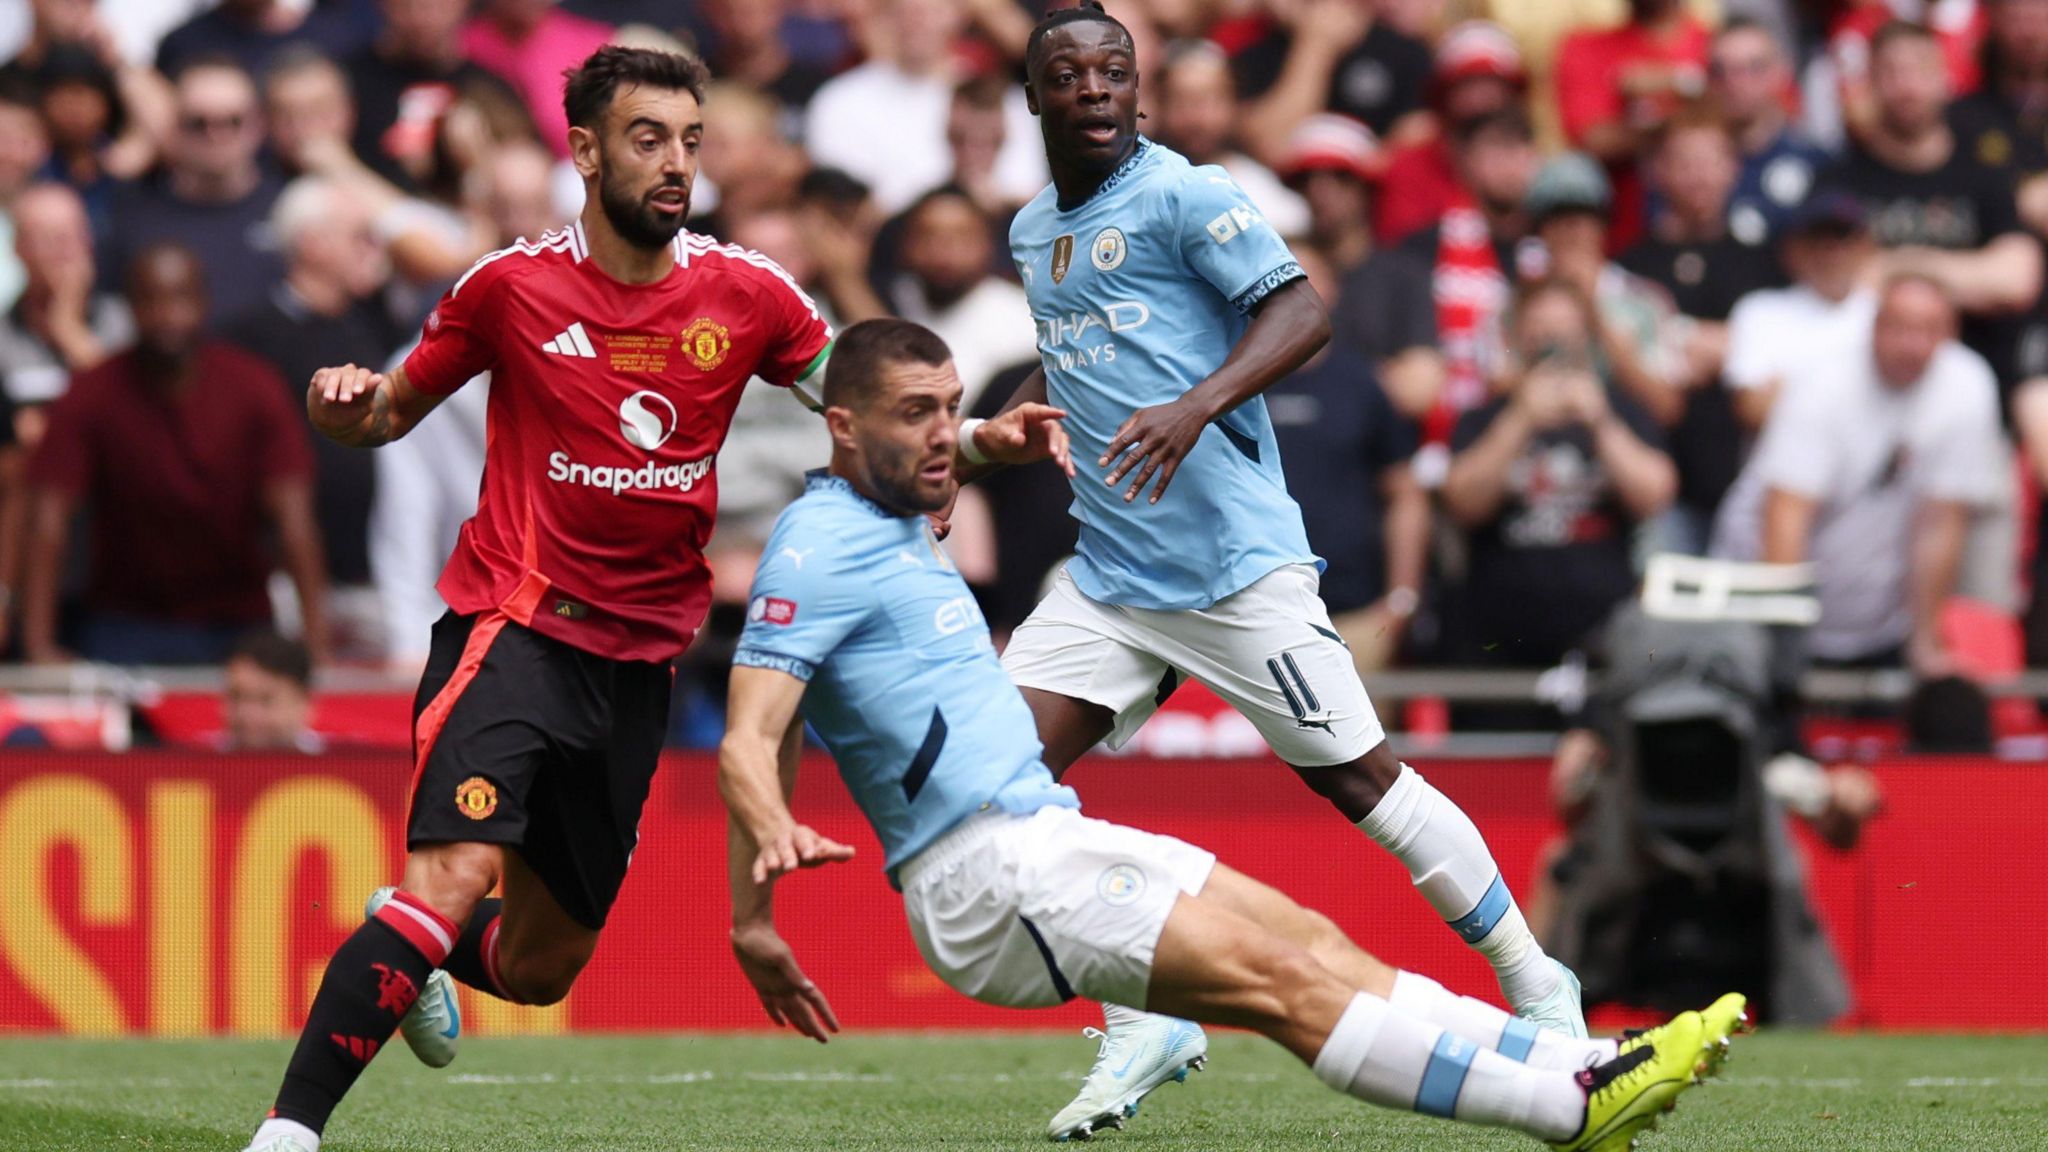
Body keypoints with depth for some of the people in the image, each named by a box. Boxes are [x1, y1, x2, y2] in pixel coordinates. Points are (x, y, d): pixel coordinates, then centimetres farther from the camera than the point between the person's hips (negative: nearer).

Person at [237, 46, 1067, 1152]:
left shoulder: (744, 293, -1)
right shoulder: (512, 286, -6)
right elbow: (394, 411, 7)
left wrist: (980, 438, -10)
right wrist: (345, 401, -17)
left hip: (637, 661, 4)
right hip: (510, 627, -4)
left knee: (540, 965, 12)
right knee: (455, 879, -27)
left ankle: (415, 949, 48)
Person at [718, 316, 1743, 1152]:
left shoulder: (890, 531, 20)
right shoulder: (821, 546, -10)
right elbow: (746, 742, -18)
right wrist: (772, 841, -38)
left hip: (1046, 838, 10)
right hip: (987, 873, -10)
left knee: (1307, 941, -2)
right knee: (1275, 978, -17)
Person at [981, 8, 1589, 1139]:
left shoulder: (1183, 196, -8)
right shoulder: (1032, 233, 15)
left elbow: (1301, 314, -17)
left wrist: (1196, 405, -31)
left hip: (1236, 563, -7)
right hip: (1110, 571, 7)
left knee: (1355, 775, -5)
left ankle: (1535, 985, 10)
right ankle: (1141, 1024, 1)